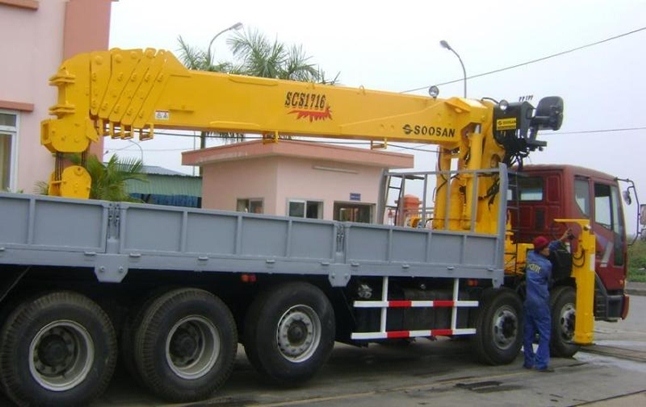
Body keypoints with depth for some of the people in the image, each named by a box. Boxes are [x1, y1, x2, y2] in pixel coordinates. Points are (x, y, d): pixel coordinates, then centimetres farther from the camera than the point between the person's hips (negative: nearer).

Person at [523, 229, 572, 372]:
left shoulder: (530, 256, 5)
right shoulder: (547, 264, -12)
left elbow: (548, 248, 21)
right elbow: (549, 280, 7)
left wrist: (561, 240, 22)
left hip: (528, 300, 7)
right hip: (541, 303, -7)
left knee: (529, 333, 10)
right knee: (544, 334, -3)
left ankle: (529, 361, 14)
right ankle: (541, 363, -7)